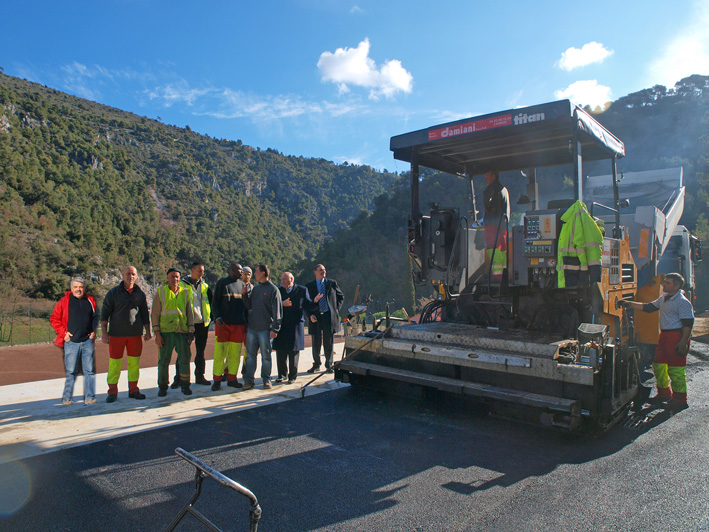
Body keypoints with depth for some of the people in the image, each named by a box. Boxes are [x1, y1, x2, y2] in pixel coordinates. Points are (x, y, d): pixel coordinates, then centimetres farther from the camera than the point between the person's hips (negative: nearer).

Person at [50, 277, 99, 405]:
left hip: (87, 341, 2)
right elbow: (54, 319, 5)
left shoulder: (90, 301, 10)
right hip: (71, 342, -2)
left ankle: (89, 397, 9)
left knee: (89, 370, 2)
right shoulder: (64, 302, 1)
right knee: (70, 371, 1)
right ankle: (66, 398, 13)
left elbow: (95, 318, 20)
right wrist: (63, 333, -4)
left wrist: (94, 331, 7)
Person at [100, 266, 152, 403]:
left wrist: (147, 332, 10)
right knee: (114, 363, 0)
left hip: (135, 334, 2)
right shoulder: (113, 293, 1)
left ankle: (133, 390, 15)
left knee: (134, 363, 5)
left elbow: (145, 314, 16)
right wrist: (104, 333, -5)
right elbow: (104, 313, 2)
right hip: (116, 334, -2)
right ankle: (112, 392, 11)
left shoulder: (140, 294, 9)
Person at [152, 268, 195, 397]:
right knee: (163, 361, 4)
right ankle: (162, 387, 18)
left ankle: (185, 385, 16)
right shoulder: (161, 292, 4)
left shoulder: (185, 292, 11)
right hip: (166, 332, -2)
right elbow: (155, 314, 2)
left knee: (185, 359, 2)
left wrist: (191, 330, 3)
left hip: (182, 332, 2)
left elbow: (189, 312, 13)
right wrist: (157, 334, -5)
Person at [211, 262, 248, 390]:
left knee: (235, 353, 5)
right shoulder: (222, 283, 3)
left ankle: (232, 378, 15)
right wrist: (217, 316, -12)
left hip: (239, 324, 4)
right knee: (220, 352, -3)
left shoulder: (242, 284, 15)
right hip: (223, 324, -4)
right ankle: (217, 380, 6)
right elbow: (215, 302, 2)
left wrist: (246, 322, 13)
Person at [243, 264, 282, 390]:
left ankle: (266, 380, 13)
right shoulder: (255, 288, 14)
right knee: (250, 355, 7)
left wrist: (274, 329, -13)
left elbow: (277, 311, -8)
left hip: (265, 329, -5)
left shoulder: (273, 289, -5)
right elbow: (249, 306, 18)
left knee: (266, 356, 3)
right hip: (252, 328, 6)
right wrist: (245, 294, 2)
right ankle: (249, 380, 14)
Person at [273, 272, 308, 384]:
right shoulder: (278, 290, 8)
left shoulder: (302, 290, 4)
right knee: (280, 351, 7)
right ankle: (282, 374, 23)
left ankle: (292, 375, 15)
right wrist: (282, 304, -16)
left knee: (294, 351, 2)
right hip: (281, 325, 2)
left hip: (296, 325, -2)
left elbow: (307, 305, 4)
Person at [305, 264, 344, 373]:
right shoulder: (309, 286, 6)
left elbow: (341, 296, 17)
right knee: (316, 343, 6)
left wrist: (336, 309, 5)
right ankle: (316, 365, 23)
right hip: (315, 317, 0)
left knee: (329, 343, 4)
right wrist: (310, 315, -7)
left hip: (330, 316, 0)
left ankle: (329, 365, 18)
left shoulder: (332, 283, 7)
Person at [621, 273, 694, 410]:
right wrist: (630, 304, 15)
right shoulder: (663, 299, 14)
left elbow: (688, 324, -15)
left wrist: (683, 342, -20)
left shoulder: (683, 302, -12)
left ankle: (680, 399, 5)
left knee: (676, 368, -6)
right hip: (664, 335, 9)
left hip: (677, 337, -9)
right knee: (658, 364, 13)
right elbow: (648, 307, 21)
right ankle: (664, 392, 28)